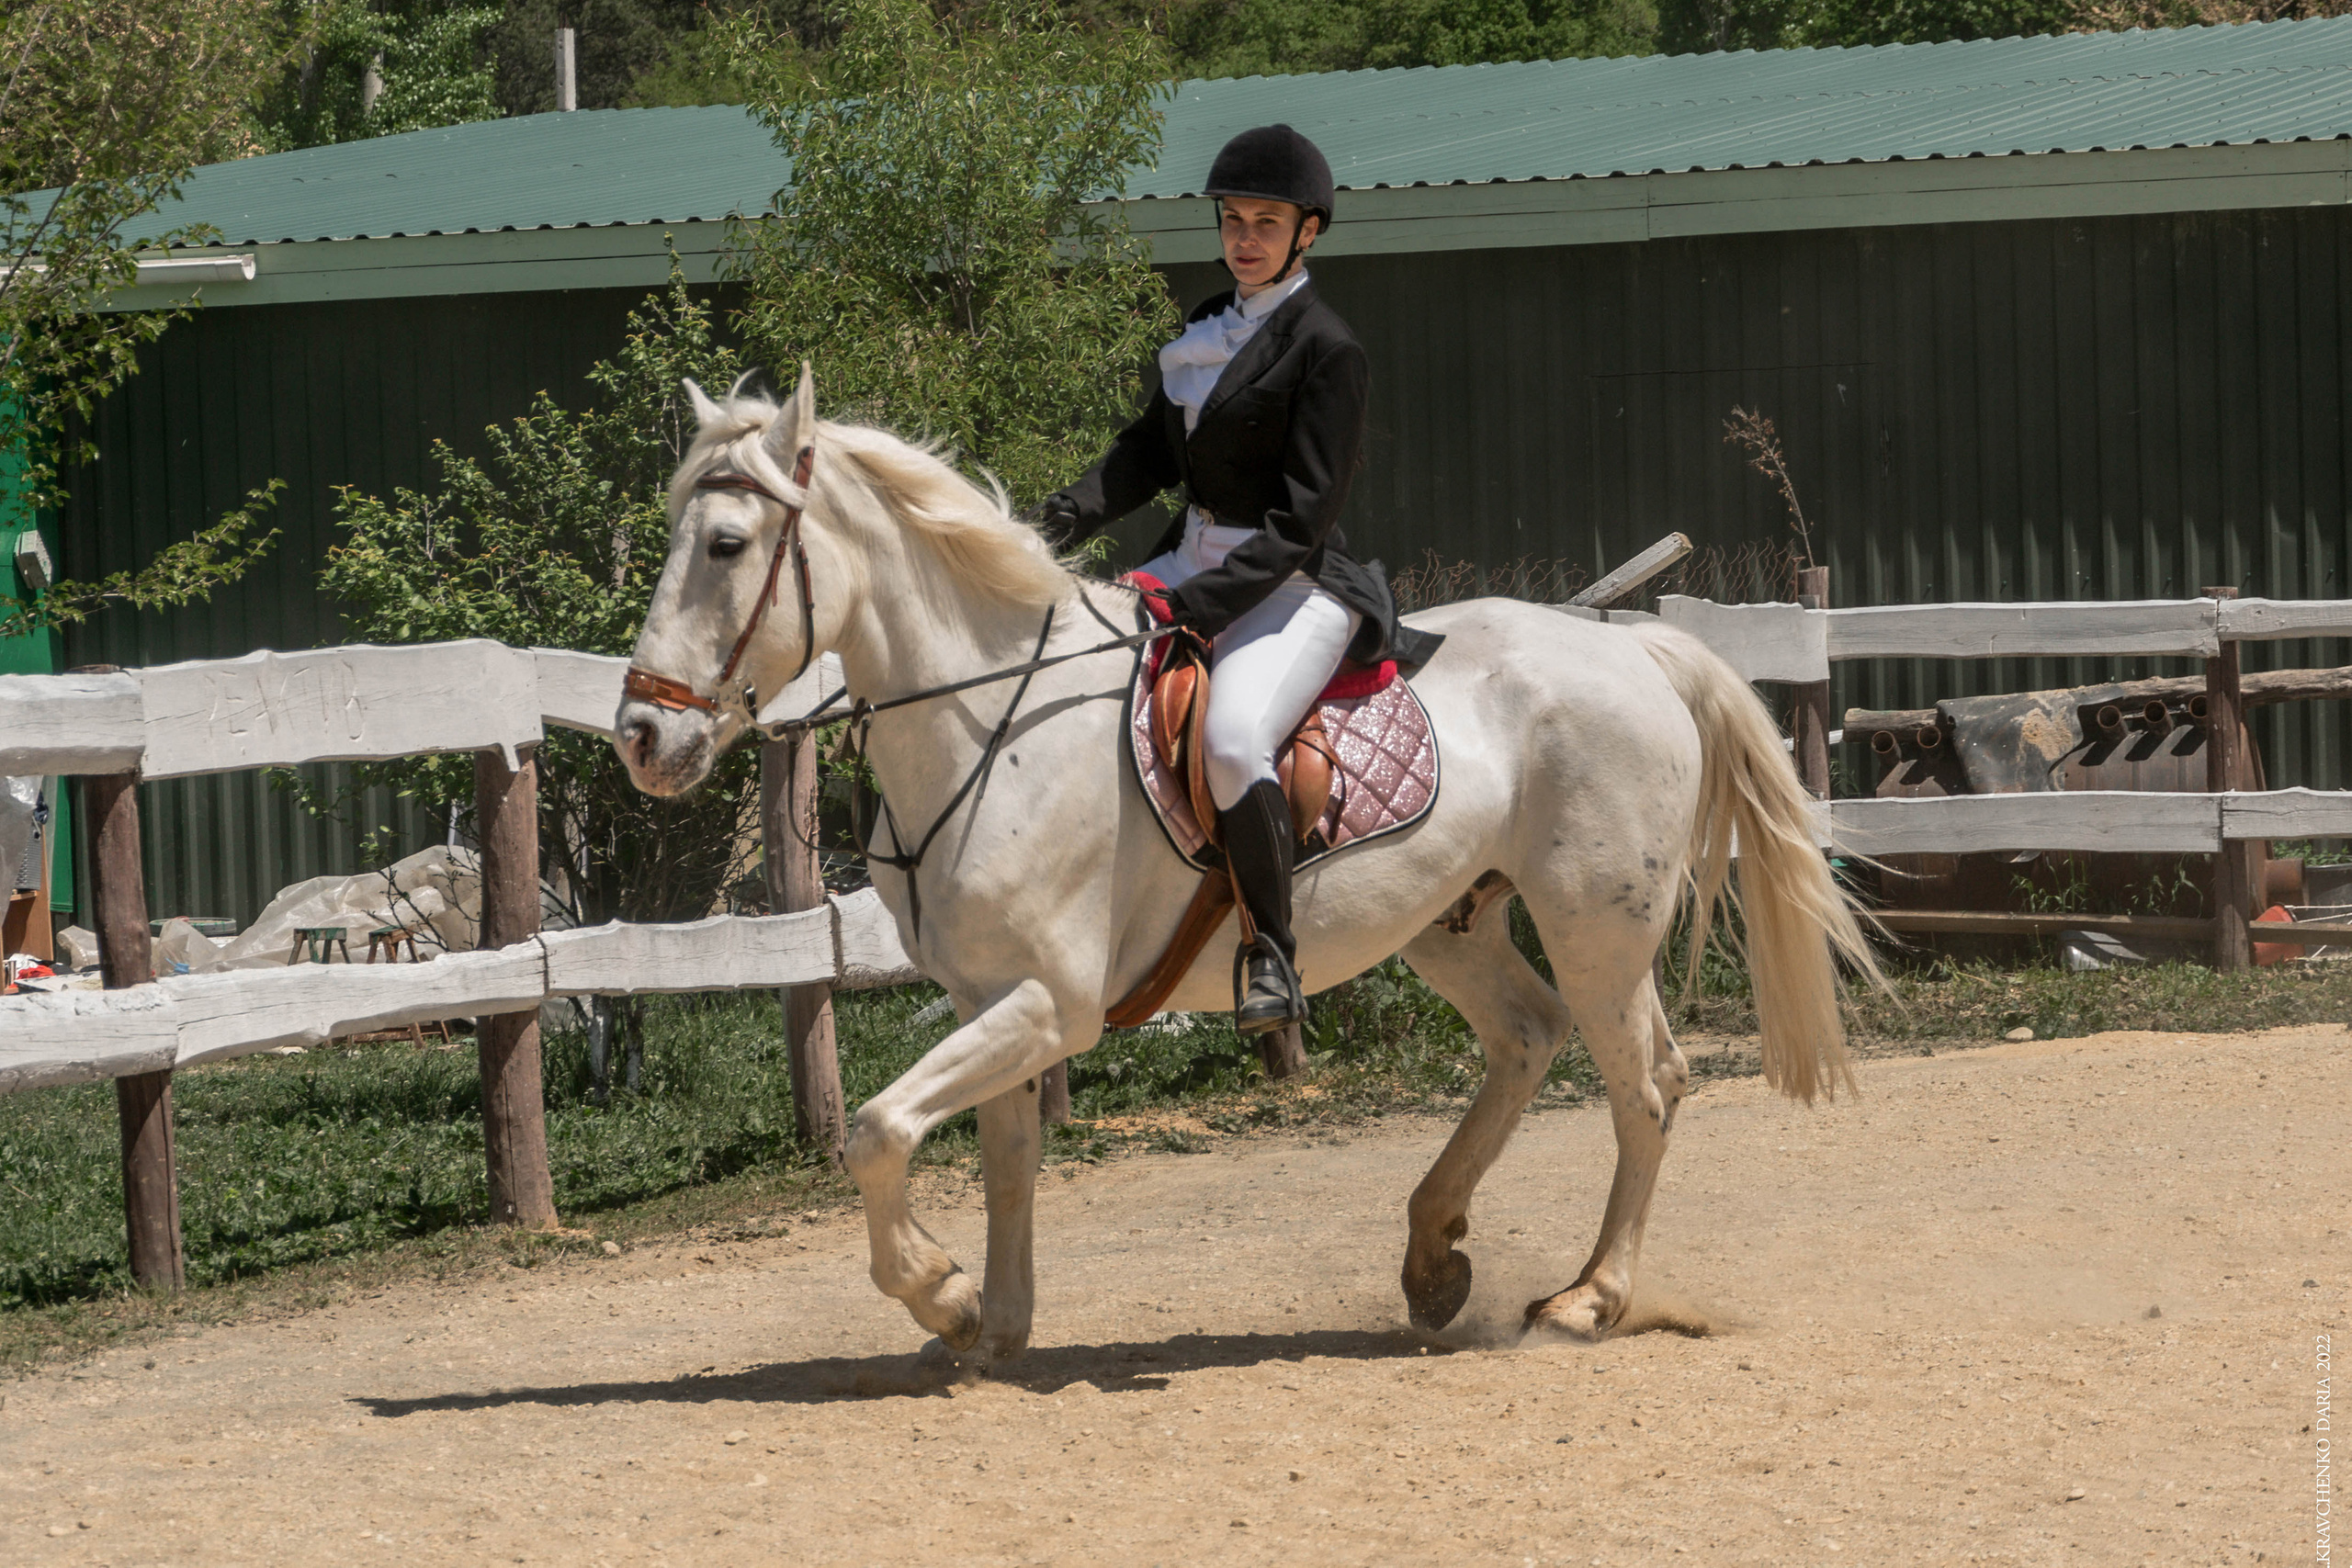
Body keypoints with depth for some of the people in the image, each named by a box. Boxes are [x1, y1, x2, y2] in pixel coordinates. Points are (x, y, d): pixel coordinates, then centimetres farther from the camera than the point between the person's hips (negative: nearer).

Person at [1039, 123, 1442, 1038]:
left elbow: (1304, 515, -16)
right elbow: (1153, 449, 15)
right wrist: (1078, 511, -6)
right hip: (1191, 564, 9)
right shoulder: (1205, 329, 14)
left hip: (1293, 584, -9)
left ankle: (1272, 959, -22)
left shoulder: (1324, 348, -11)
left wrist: (1200, 605, -24)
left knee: (1232, 739, -34)